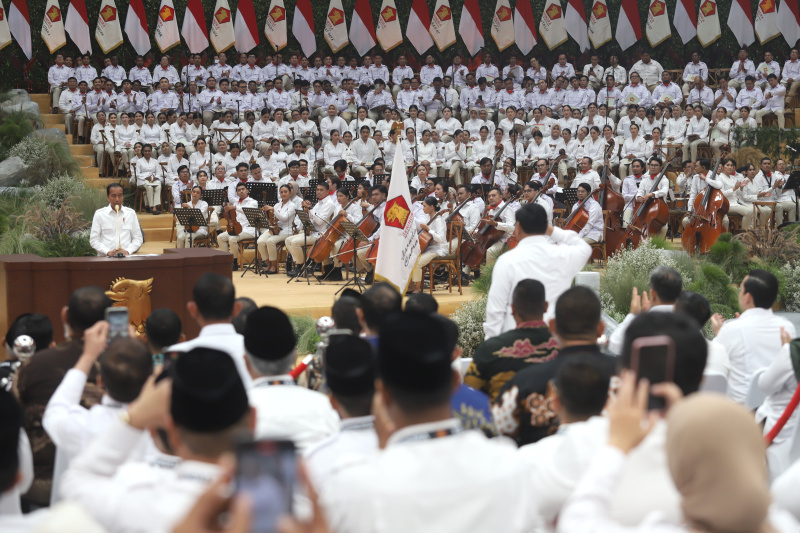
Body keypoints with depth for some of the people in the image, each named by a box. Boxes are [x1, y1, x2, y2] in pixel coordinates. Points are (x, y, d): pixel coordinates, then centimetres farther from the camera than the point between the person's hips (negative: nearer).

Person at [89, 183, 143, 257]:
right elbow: (94, 240, 4)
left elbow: (138, 238, 12)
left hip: (126, 257, 1)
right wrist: (108, 252, -10)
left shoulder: (131, 213, 12)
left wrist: (128, 251, -6)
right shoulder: (99, 214, 8)